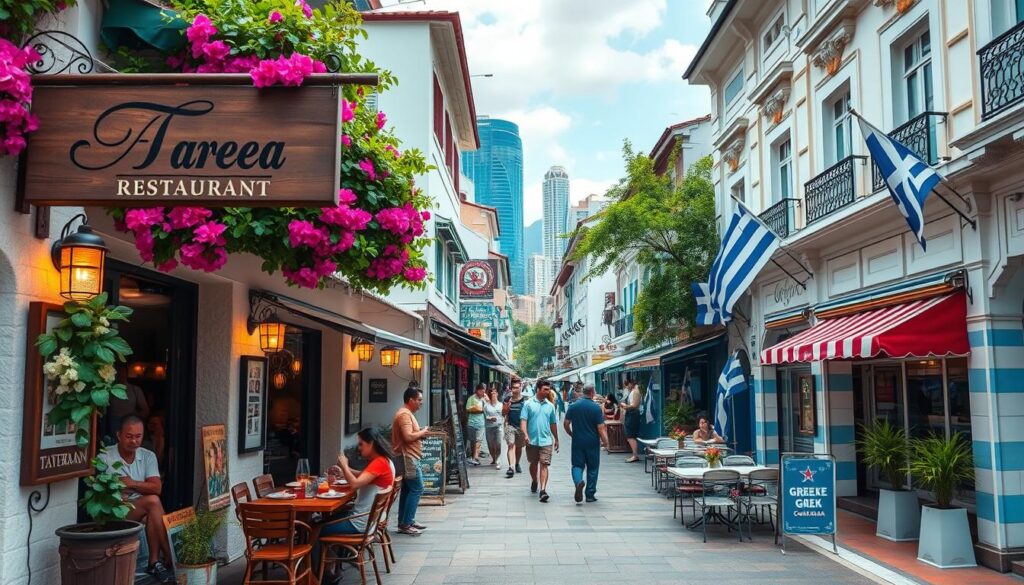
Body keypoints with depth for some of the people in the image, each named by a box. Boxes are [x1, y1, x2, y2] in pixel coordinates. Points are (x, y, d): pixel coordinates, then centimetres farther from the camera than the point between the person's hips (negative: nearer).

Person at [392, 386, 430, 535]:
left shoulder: (407, 413, 16)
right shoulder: (404, 414, -17)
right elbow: (408, 437, -27)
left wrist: (421, 434, 7)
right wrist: (422, 432, -12)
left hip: (409, 457, 11)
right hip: (408, 457, -11)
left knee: (408, 490, 13)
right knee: (417, 489, -9)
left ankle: (407, 521, 19)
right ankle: (405, 524, -6)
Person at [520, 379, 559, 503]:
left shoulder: (550, 406, 6)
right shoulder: (529, 404, -3)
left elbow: (553, 424, 15)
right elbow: (523, 420, -8)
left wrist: (556, 439, 19)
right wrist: (525, 434, -22)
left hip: (546, 440, 1)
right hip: (532, 440, -1)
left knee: (544, 465, -9)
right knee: (533, 463, 16)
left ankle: (543, 490, -15)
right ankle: (534, 481, 41)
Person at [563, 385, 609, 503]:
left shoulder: (573, 406, -1)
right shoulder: (596, 408, -9)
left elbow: (566, 424, 2)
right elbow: (601, 428, -12)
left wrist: (571, 434, 19)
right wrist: (605, 442, -2)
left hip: (577, 441, 1)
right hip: (592, 443, -1)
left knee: (577, 465, 8)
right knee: (592, 468, 11)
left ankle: (578, 481, -22)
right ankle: (590, 494, 15)